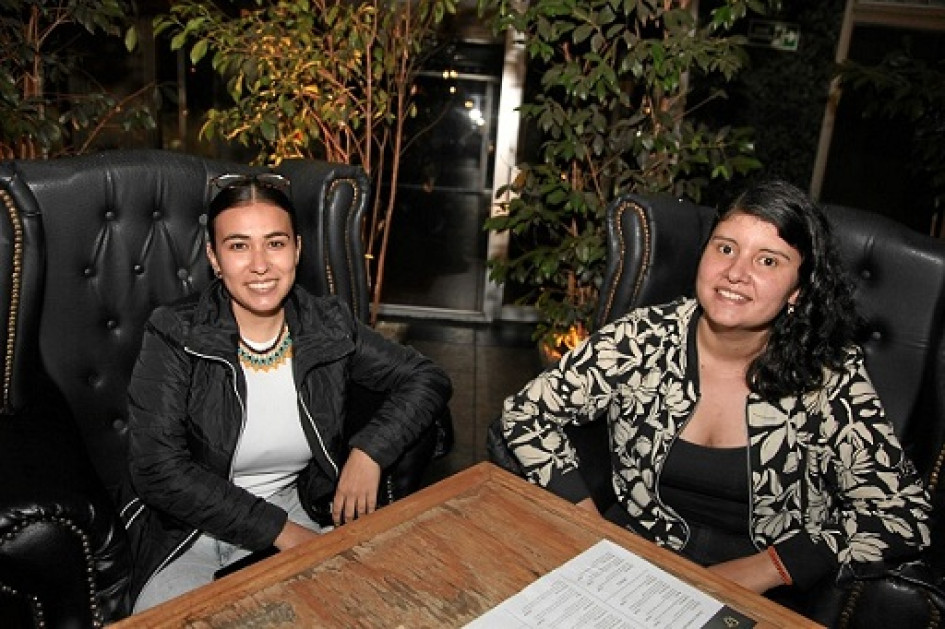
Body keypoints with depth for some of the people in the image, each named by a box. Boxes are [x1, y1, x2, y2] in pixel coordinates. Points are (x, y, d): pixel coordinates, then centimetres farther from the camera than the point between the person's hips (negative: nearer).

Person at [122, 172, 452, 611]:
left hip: (303, 512, 2)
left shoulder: (330, 328, -4)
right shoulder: (174, 338, -12)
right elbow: (158, 469, -17)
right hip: (193, 525, -2)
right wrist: (278, 529, -20)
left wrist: (369, 450, -15)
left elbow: (428, 380, 2)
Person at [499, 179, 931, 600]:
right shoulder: (644, 340, -8)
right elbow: (525, 413, -4)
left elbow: (903, 512, -8)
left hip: (760, 596, 0)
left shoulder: (829, 375, -9)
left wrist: (761, 570, -16)